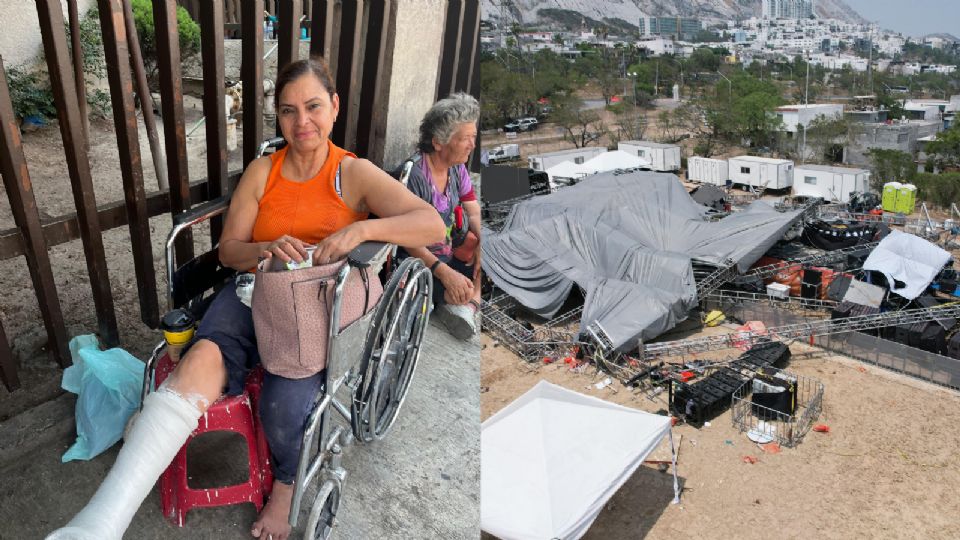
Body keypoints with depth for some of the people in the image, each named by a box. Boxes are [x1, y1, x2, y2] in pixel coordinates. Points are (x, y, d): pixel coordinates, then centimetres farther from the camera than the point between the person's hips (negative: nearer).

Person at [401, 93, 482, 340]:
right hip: (421, 261, -8)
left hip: (450, 251, 8)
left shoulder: (457, 168, 2)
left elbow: (475, 213, 6)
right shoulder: (414, 173, -23)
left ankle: (466, 306, -18)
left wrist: (482, 245, -16)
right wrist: (445, 273, -31)